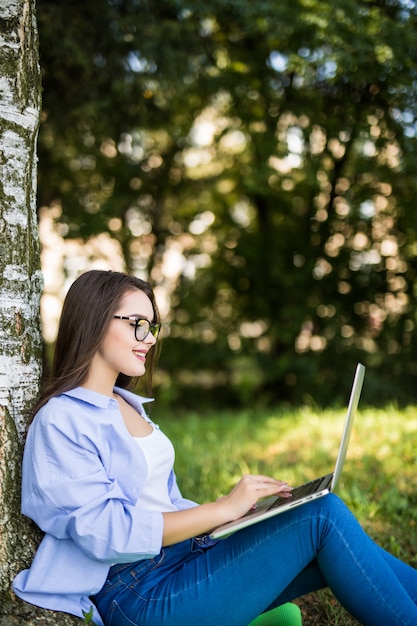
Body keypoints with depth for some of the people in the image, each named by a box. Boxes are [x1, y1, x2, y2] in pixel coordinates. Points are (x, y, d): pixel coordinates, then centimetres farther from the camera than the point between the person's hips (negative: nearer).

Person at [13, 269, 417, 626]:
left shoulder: (128, 406, 17)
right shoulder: (60, 422, -10)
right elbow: (107, 532, -19)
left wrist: (248, 507, 2)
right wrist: (224, 509, -17)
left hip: (185, 557, 8)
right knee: (324, 516, -17)